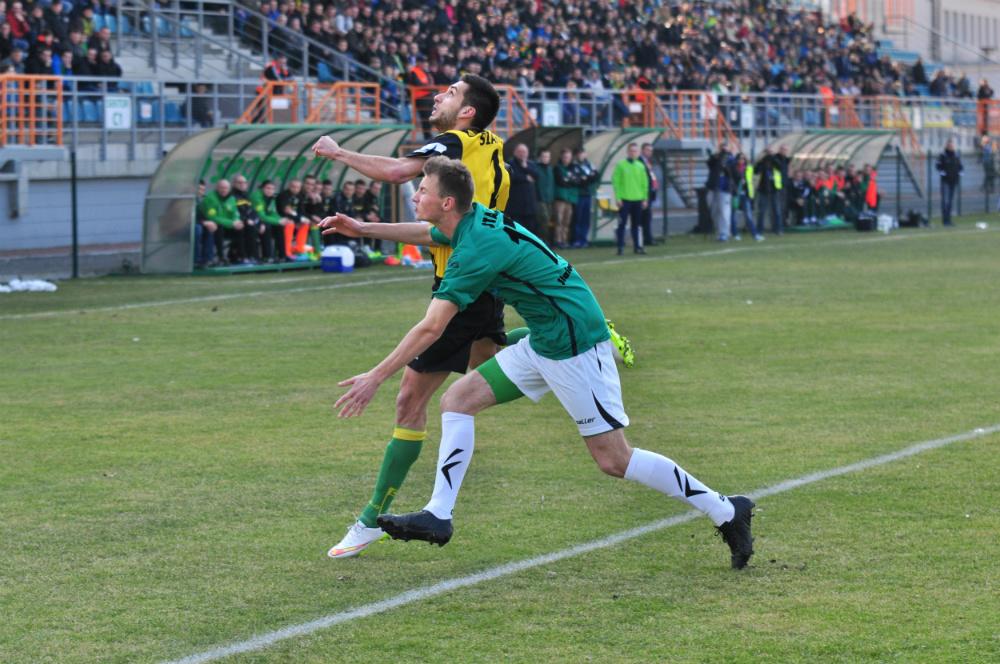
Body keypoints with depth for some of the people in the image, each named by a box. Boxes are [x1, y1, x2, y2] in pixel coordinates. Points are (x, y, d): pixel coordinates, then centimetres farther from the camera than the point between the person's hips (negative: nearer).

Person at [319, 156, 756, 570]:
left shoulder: (477, 248, -23)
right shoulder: (474, 220, 5)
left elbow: (430, 329, -24)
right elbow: (428, 233, 32)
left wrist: (376, 378, -19)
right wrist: (362, 229, 28)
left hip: (574, 345, -10)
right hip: (544, 344, 10)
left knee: (614, 459, -7)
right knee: (458, 399, 4)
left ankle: (725, 512, 2)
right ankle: (439, 516, 2)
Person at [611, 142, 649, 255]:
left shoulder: (640, 166, 9)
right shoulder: (620, 165, -3)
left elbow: (644, 183, 13)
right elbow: (616, 182, -5)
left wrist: (645, 198, 9)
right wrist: (618, 198, -11)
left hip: (638, 199, 4)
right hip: (624, 199, -4)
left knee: (637, 224, 8)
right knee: (622, 224, -3)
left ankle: (637, 246, 13)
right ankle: (621, 247, 0)